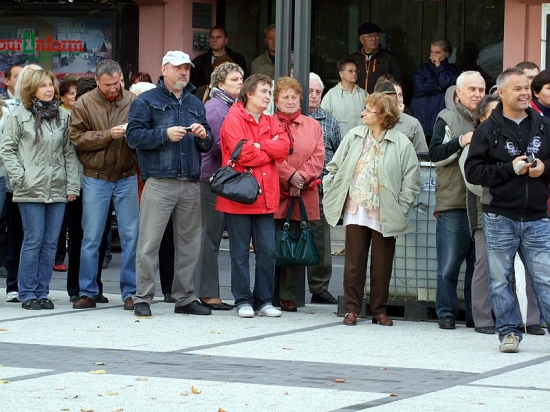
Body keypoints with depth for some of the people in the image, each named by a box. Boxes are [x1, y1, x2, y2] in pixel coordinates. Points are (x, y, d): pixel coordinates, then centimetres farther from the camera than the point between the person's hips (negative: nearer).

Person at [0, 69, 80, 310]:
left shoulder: (63, 117, 10)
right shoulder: (20, 116, 0)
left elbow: (69, 153, 11)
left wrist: (72, 184, 4)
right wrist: (19, 177, -9)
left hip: (57, 190, 4)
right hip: (31, 190, -4)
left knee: (51, 242, 5)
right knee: (33, 240, -3)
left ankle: (42, 292, 12)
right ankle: (28, 294, 3)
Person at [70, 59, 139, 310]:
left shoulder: (133, 102, 0)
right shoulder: (85, 104, -1)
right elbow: (77, 138, -7)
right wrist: (108, 135, -16)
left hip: (126, 177, 1)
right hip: (96, 179, 0)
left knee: (131, 236, 2)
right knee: (91, 238, 3)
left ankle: (130, 292, 9)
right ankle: (88, 292, 12)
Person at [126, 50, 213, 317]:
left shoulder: (196, 104, 20)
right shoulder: (147, 101, 4)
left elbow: (208, 145, 21)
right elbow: (134, 136, -7)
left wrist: (204, 136, -1)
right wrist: (165, 134, -15)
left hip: (191, 184, 5)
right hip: (159, 182, -5)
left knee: (189, 243, 8)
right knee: (149, 242, -7)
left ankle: (185, 297, 16)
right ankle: (143, 298, -2)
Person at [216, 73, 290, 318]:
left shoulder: (270, 123, 16)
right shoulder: (234, 120, -4)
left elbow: (283, 147, -1)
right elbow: (243, 154, -16)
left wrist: (259, 145, -12)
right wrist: (270, 153, -2)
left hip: (266, 198, 5)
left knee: (268, 251, 3)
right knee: (240, 252, 2)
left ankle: (264, 300, 11)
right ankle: (243, 300, 9)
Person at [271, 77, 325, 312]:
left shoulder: (312, 126, 14)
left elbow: (318, 157, 5)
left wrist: (302, 178, -9)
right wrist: (290, 176, -15)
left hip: (304, 197, 3)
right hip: (273, 196, -3)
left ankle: (288, 296, 5)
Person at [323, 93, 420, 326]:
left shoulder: (401, 144, -5)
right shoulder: (354, 137, 6)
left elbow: (411, 181, -4)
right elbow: (334, 167, 12)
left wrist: (400, 208, -9)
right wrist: (332, 196, 4)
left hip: (385, 216, -3)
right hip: (355, 212, 3)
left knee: (382, 265, 5)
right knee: (354, 263, 4)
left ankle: (380, 310, 15)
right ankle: (352, 309, 11)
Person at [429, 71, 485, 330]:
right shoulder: (447, 119, 5)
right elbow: (435, 154, -7)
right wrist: (461, 142, -18)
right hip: (453, 204, -4)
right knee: (449, 264, -4)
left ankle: (476, 315, 11)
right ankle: (446, 312, 4)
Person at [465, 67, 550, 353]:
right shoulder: (488, 131, 0)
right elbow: (473, 171, -6)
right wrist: (511, 169, -13)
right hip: (500, 219, -1)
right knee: (500, 280, 4)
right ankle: (509, 332, 14)